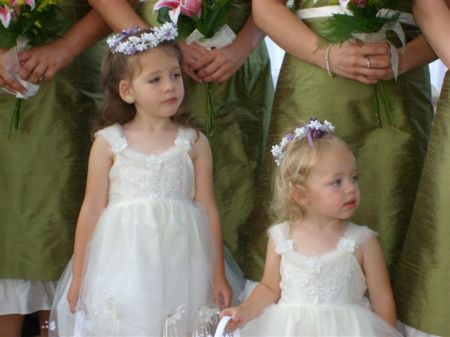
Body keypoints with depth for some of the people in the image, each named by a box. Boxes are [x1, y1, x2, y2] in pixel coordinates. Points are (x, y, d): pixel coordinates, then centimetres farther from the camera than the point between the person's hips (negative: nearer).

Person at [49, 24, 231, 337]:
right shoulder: (108, 142, 1)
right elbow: (92, 209, 4)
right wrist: (78, 275, 6)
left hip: (178, 263, 1)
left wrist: (218, 275, 6)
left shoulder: (194, 143, 3)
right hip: (124, 262, 0)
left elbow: (208, 208, 5)